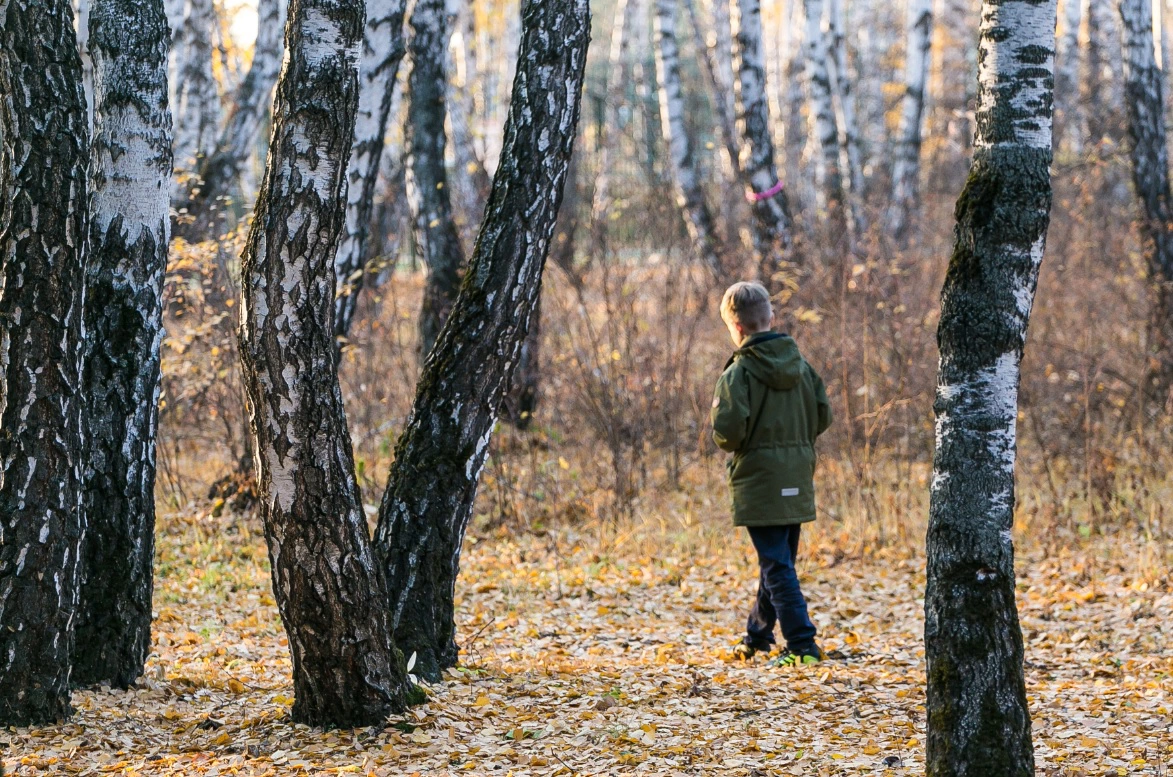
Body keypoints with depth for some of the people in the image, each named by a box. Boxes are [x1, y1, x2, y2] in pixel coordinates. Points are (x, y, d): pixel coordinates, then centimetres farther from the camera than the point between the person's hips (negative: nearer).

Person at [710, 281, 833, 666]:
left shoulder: (738, 373, -13)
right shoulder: (801, 366, 6)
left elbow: (728, 430, -21)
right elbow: (822, 416, 8)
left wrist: (725, 440, 1)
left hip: (759, 481, -6)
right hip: (797, 479, 7)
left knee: (777, 567, -6)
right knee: (779, 561, 18)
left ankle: (802, 646, -13)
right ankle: (756, 637, 32)